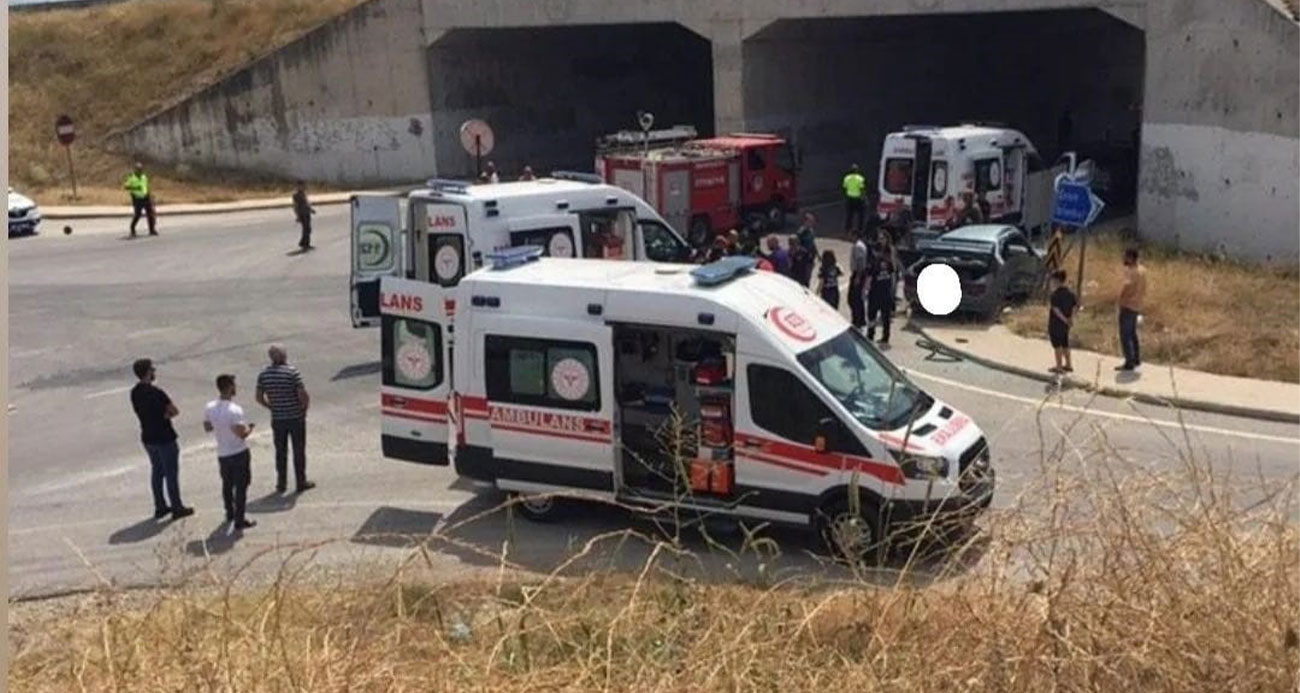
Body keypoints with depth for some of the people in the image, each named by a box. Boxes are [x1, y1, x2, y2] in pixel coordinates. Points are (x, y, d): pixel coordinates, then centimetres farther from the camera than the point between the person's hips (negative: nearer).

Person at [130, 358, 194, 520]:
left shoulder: (135, 393, 1)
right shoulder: (156, 392, -23)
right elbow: (175, 411, -18)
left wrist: (159, 415, -1)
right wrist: (165, 415, -1)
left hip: (148, 438, 8)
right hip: (164, 438, -8)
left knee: (157, 471, 18)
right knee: (171, 473, 4)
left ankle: (160, 507, 26)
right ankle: (177, 508, 12)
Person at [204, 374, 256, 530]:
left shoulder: (210, 408, -5)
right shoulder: (235, 410, -26)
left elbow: (207, 427, 10)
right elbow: (242, 434, -27)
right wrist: (249, 427, -8)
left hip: (222, 454, 7)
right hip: (239, 453, -7)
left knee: (227, 484, 23)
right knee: (241, 486, 4)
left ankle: (230, 513, 38)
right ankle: (240, 520, 7)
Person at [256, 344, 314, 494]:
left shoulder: (263, 374, -2)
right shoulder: (292, 372, -16)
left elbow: (259, 398, 3)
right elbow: (303, 395, -18)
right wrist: (304, 407, 0)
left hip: (277, 419, 4)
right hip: (296, 417, -4)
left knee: (280, 452, 14)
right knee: (299, 451, 8)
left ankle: (281, 484, 20)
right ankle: (301, 483, 15)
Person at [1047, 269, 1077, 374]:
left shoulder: (1056, 294, -19)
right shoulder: (1070, 293, 4)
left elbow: (1055, 309, -25)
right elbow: (1075, 305, 6)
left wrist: (1064, 319, -18)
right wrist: (1070, 318, 3)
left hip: (1055, 323, -7)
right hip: (1065, 325, 7)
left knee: (1057, 345, 3)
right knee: (1065, 344, 19)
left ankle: (1059, 367, 8)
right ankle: (1068, 365, 26)